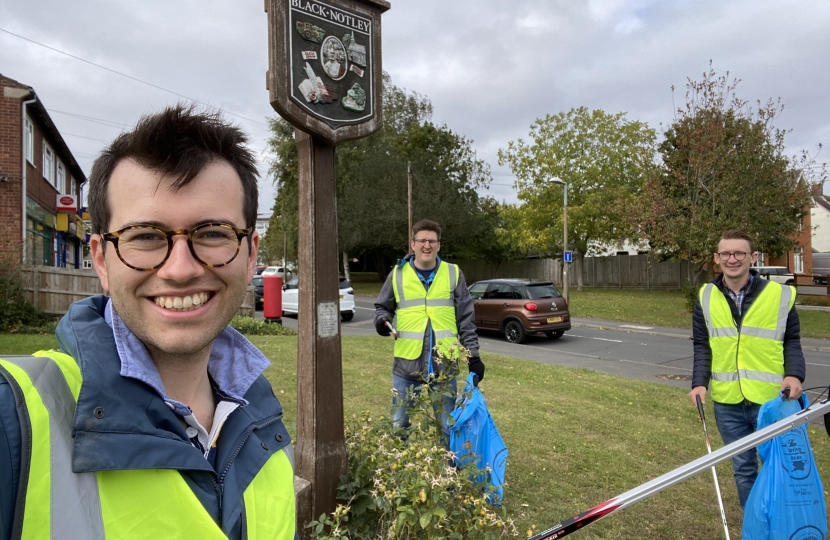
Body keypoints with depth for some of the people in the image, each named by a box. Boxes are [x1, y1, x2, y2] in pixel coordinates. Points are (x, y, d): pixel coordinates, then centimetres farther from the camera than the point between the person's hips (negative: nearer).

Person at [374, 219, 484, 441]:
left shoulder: (453, 274, 3)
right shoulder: (398, 274, 2)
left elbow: (466, 319, 4)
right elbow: (383, 306, 15)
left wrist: (473, 356, 1)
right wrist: (382, 320, -8)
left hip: (444, 364, 0)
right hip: (406, 363, 0)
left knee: (448, 426, 13)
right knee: (399, 425, 13)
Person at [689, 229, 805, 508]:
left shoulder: (781, 295, -4)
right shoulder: (706, 297, 2)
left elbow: (791, 342, 4)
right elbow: (702, 346, 5)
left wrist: (794, 374, -14)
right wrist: (699, 382, -7)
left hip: (771, 400, -2)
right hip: (727, 402, 2)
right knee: (743, 468, 15)